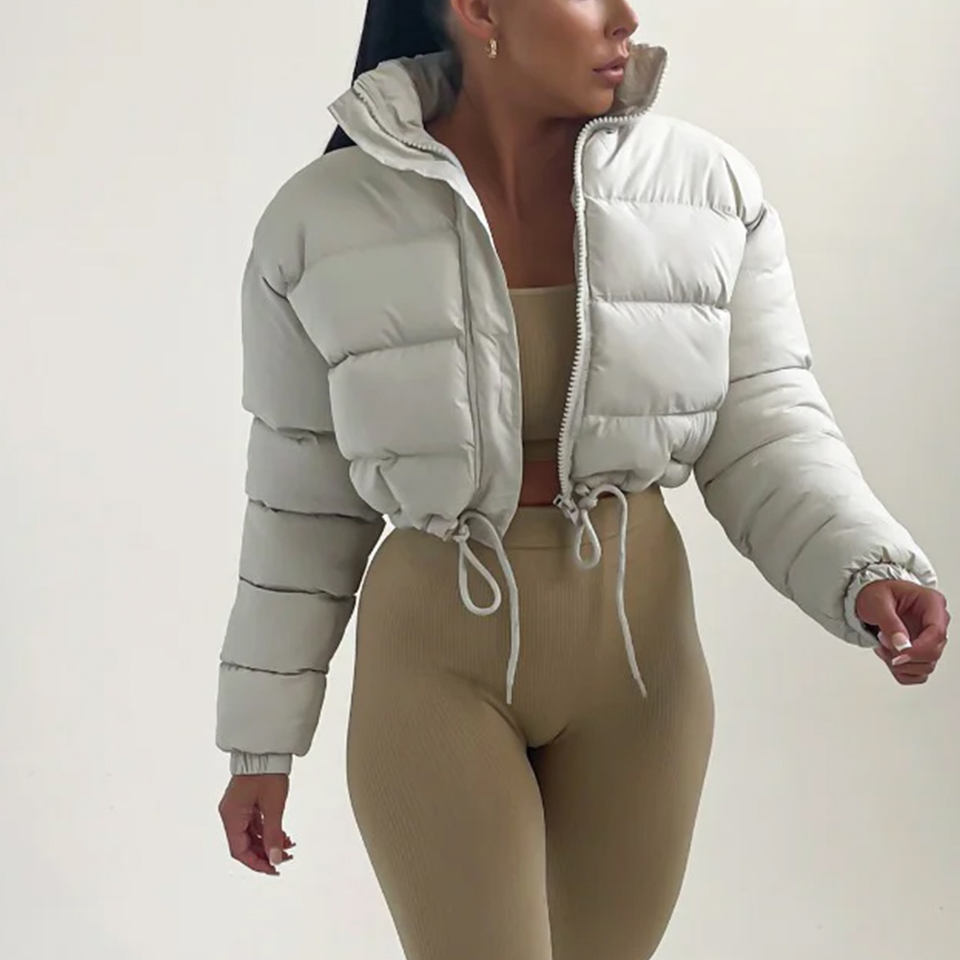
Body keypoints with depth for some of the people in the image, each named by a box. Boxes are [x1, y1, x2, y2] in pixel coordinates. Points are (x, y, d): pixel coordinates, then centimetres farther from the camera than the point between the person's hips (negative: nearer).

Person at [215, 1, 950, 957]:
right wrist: (260, 741, 3)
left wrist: (870, 572, -23)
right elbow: (303, 502, -2)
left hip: (639, 645, 3)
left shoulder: (709, 185, -7)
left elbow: (763, 429, -3)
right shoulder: (324, 223, -10)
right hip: (435, 661, -2)